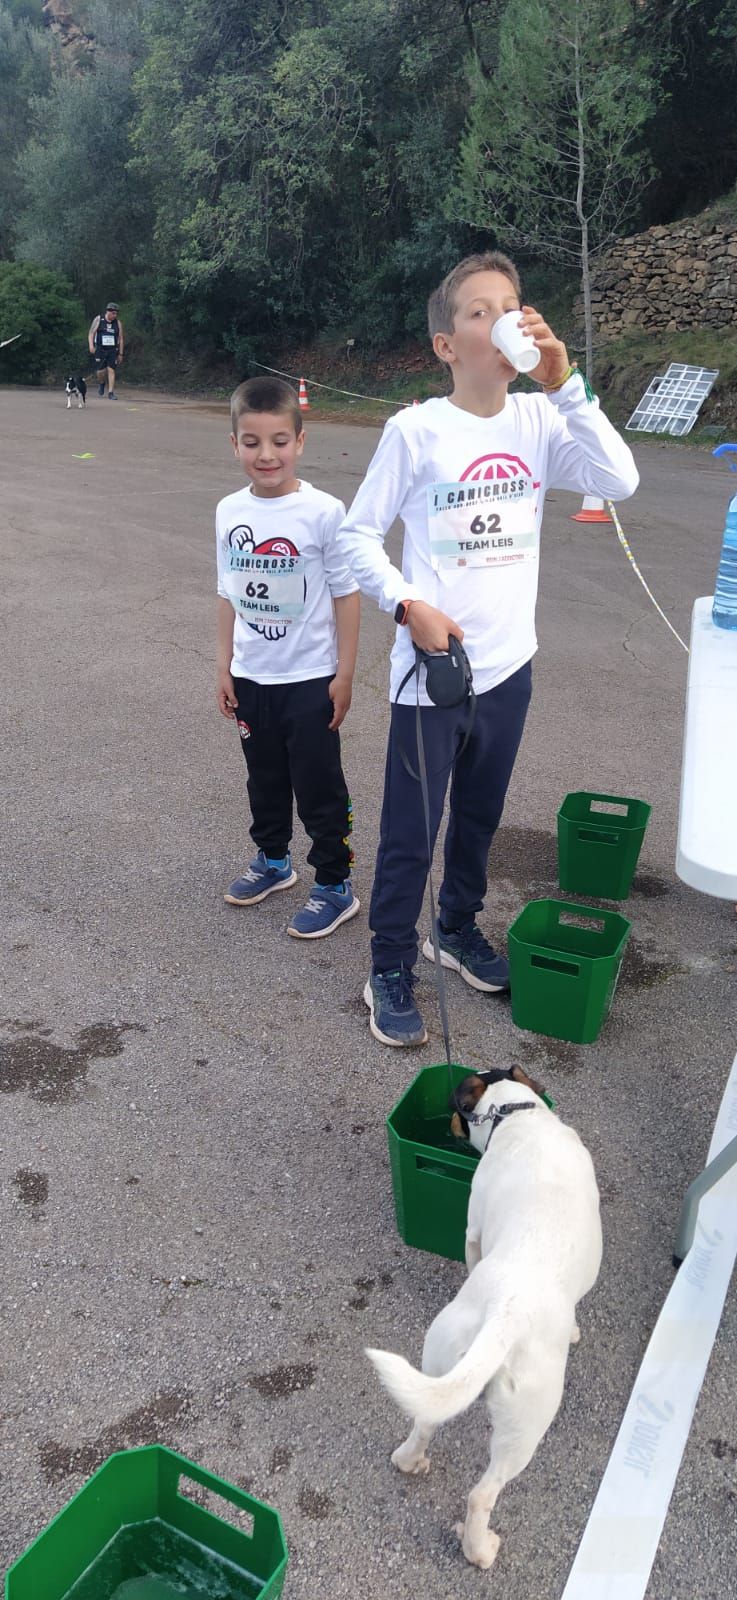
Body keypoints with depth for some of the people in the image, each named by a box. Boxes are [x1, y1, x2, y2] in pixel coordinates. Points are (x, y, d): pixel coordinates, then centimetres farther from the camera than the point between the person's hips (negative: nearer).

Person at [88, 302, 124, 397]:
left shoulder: (118, 322, 6)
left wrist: (120, 354, 8)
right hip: (100, 349, -1)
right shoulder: (98, 319, 1)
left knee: (111, 370, -8)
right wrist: (91, 345, -13)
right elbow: (91, 333, 2)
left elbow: (121, 339, 10)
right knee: (101, 371, -5)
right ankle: (101, 384, 27)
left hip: (113, 350, 1)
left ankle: (111, 393, -6)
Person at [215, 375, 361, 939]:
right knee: (265, 780, 21)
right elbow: (229, 592, 8)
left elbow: (346, 592, -9)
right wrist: (225, 665, 9)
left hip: (310, 680, -5)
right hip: (251, 679, 5)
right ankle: (273, 860, 41)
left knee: (319, 788, 5)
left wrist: (344, 672, -9)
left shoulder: (324, 512, -14)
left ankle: (335, 886, 20)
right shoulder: (230, 512, 0)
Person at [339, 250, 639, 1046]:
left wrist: (565, 385, -18)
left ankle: (459, 929, 42)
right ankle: (390, 971, 21)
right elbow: (358, 534, -5)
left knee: (479, 816, 20)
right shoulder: (416, 430, -10)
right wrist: (408, 606, -17)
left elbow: (619, 480, -13)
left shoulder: (538, 419, 0)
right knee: (409, 829, 5)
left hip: (508, 664, 4)